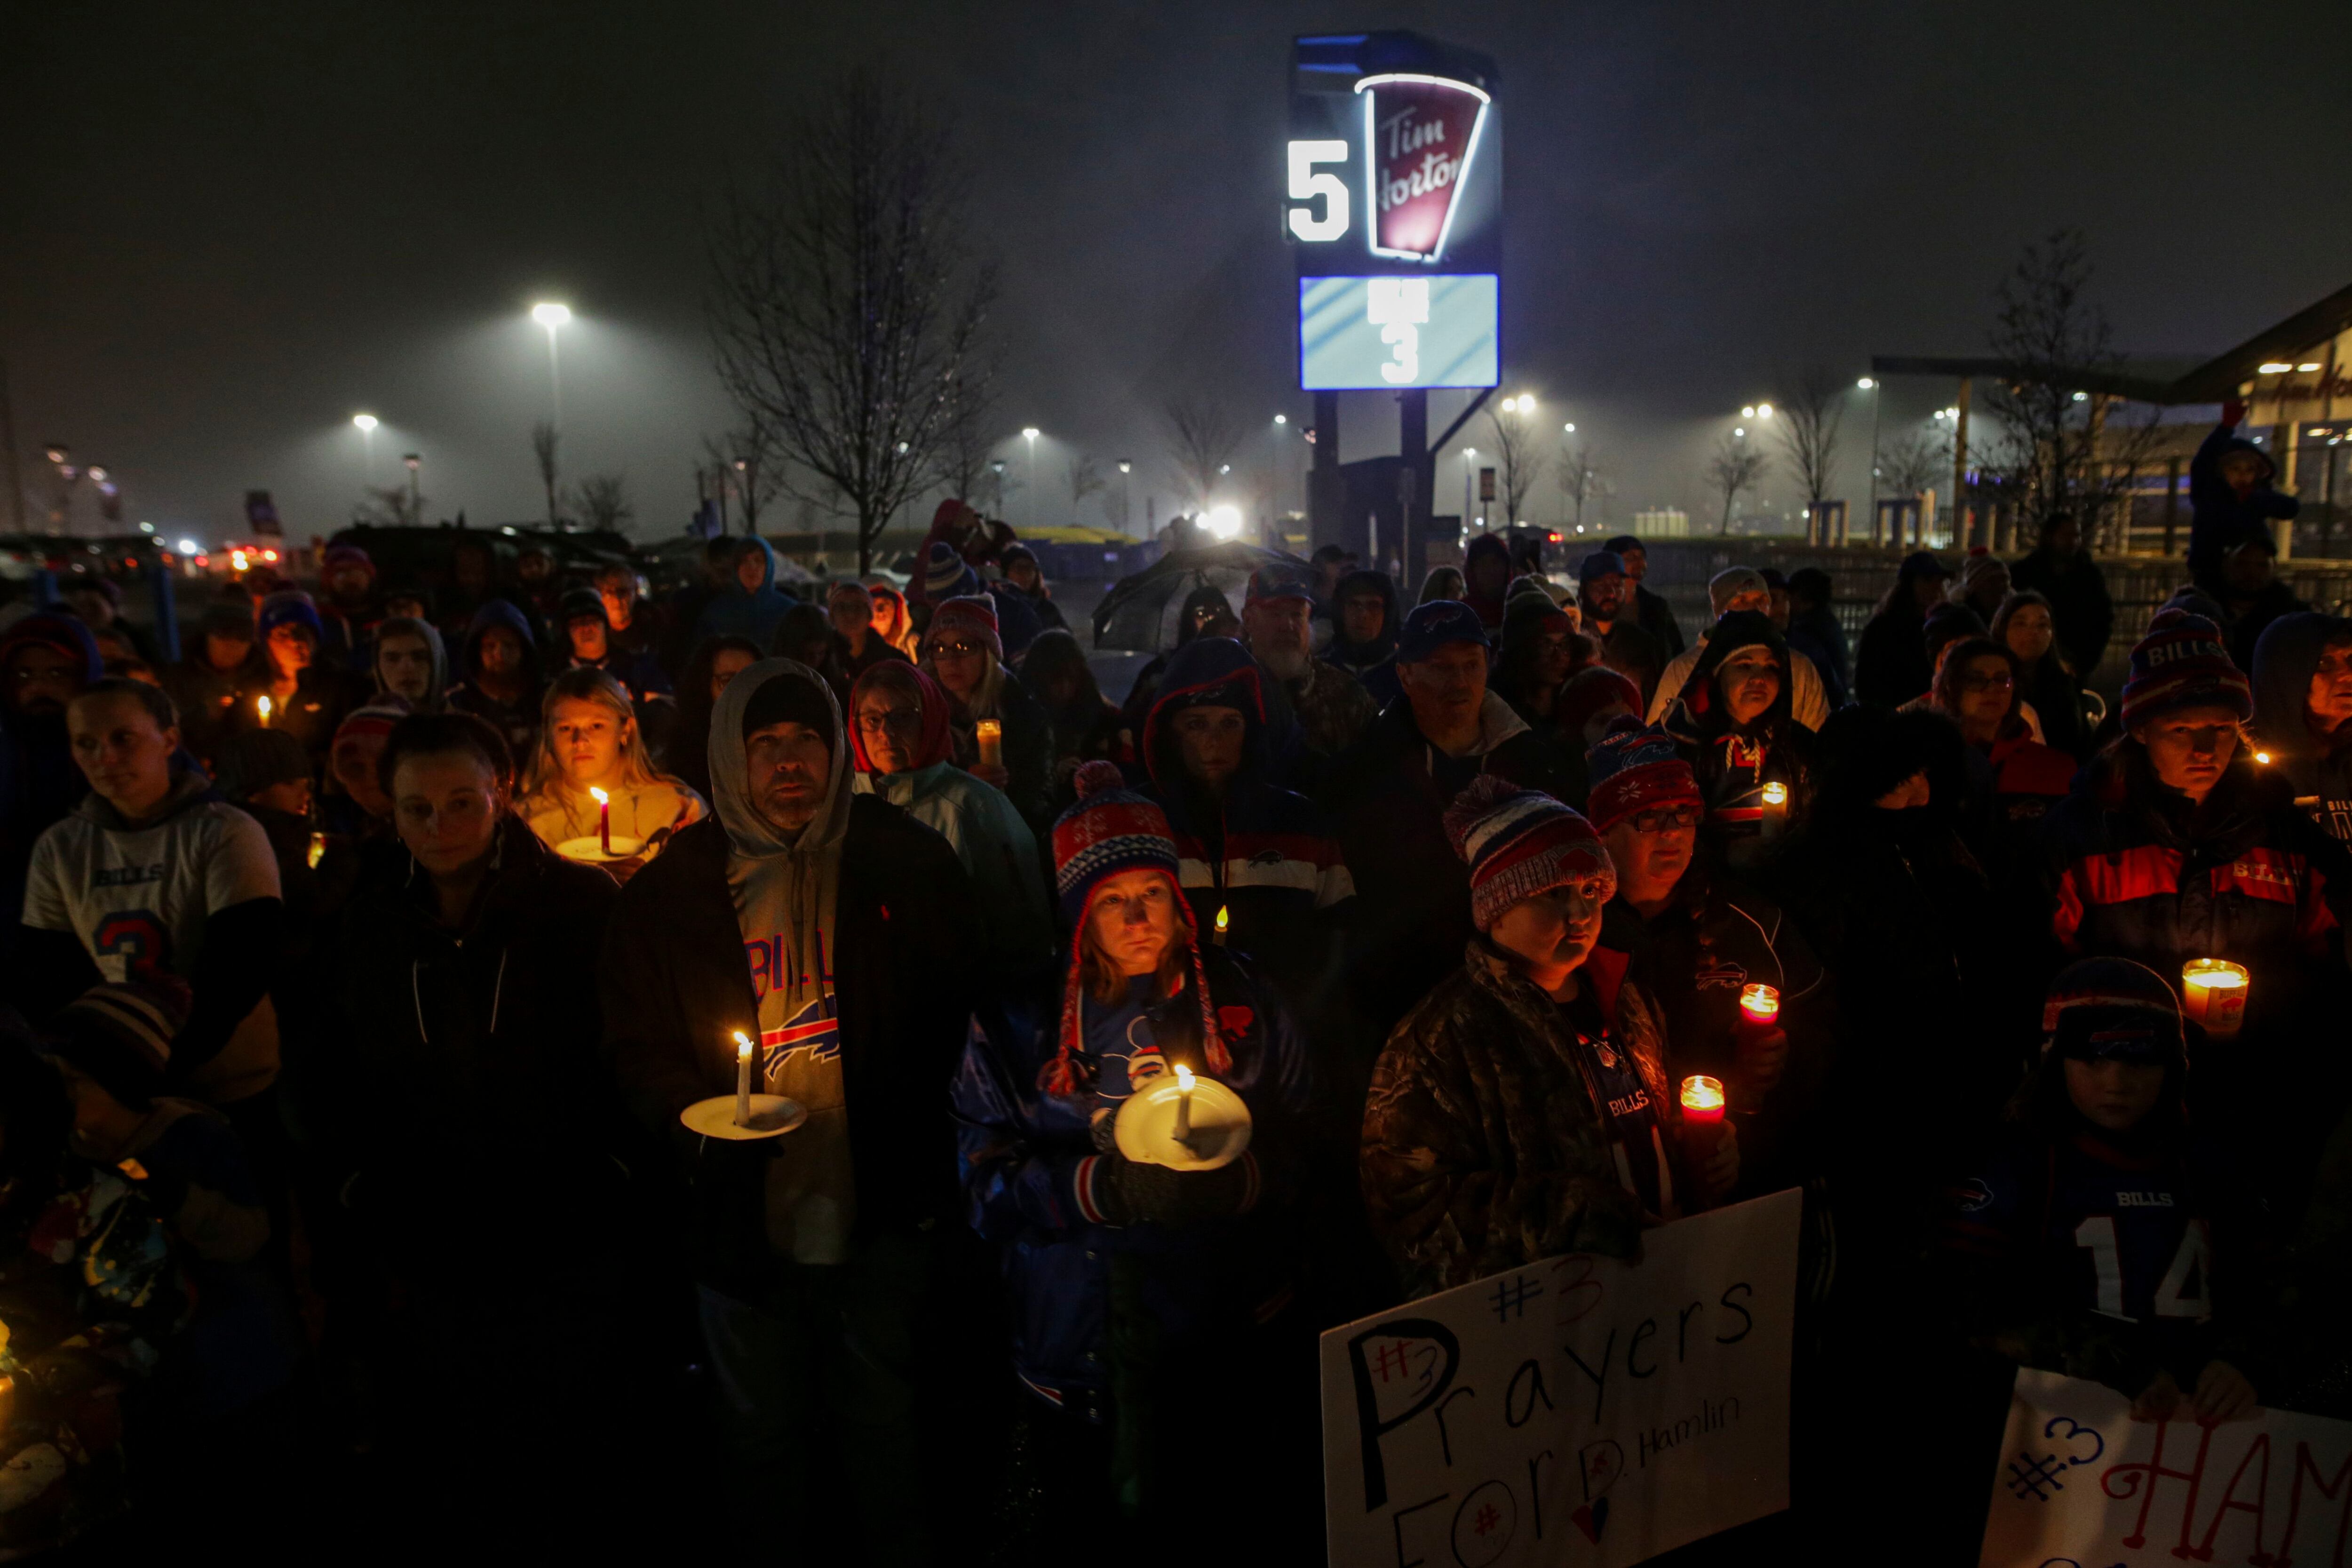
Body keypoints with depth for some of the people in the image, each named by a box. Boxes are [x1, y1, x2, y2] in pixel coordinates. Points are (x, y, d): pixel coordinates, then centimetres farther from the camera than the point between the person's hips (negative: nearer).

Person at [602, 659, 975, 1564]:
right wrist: (700, 1129, -13)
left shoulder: (909, 864, -3)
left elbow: (956, 1015, 2)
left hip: (882, 1215, 0)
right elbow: (638, 1041, 3)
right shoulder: (674, 888, -2)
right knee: (761, 1435, 18)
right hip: (745, 1213, 1)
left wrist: (920, 1142, -5)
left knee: (881, 1424, 18)